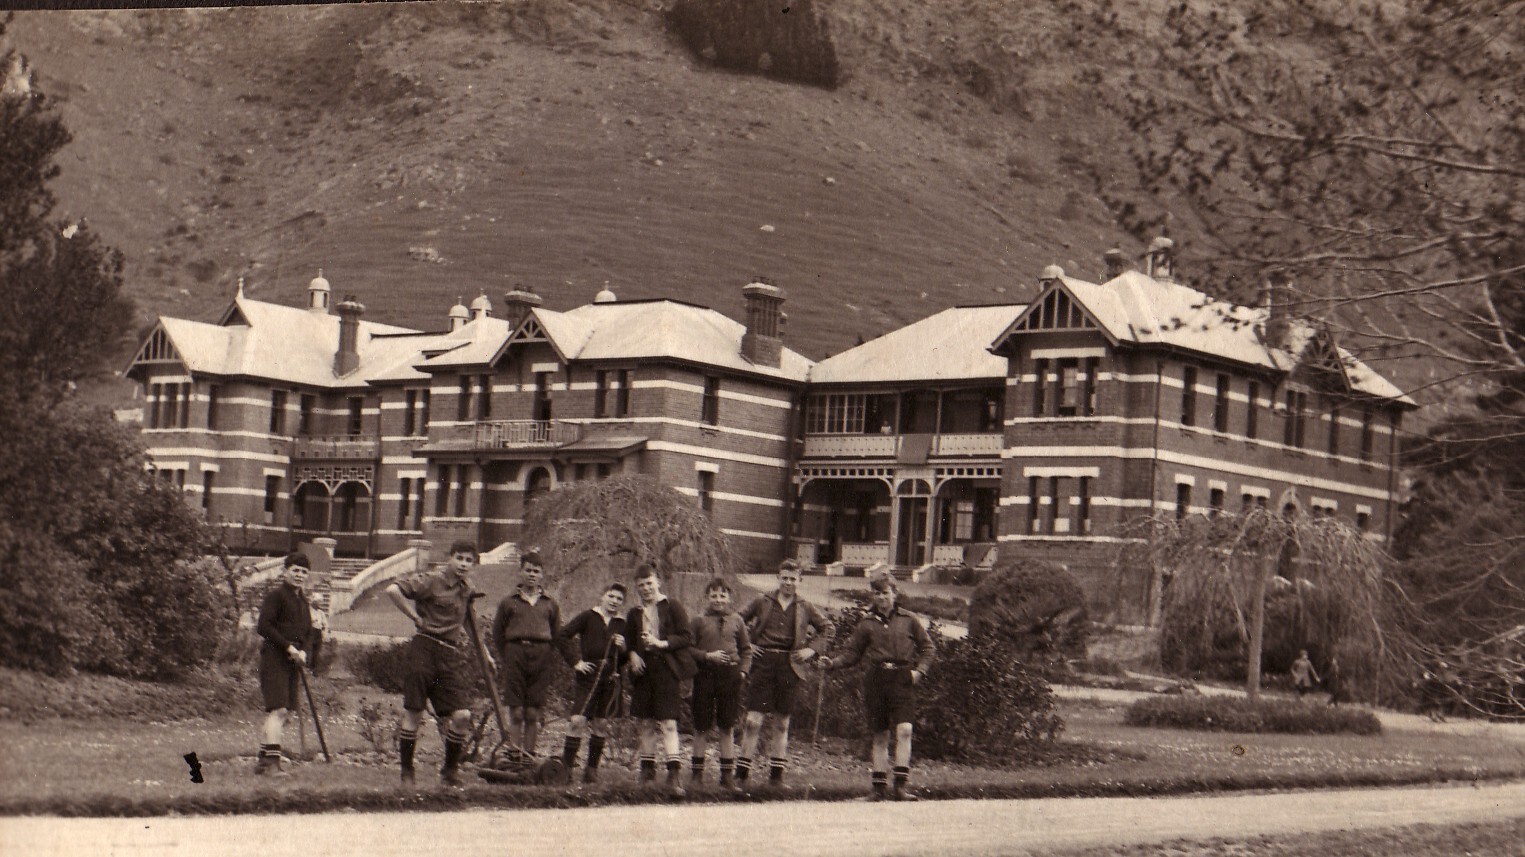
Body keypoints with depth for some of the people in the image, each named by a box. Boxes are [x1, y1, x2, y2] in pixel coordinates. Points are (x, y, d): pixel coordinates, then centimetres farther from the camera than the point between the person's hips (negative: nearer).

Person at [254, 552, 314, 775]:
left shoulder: (302, 600, 18)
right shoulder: (276, 594, -7)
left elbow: (308, 632, 21)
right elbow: (264, 626, -15)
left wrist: (303, 651, 1)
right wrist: (289, 647, -17)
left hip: (292, 660, 9)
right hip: (274, 657, -9)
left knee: (284, 711, 9)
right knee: (278, 709, -15)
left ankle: (263, 760, 15)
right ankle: (272, 761, -17)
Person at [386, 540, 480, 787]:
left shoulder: (467, 588, 14)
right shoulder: (433, 581, -8)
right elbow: (393, 590, -17)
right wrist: (415, 617, -11)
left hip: (453, 655, 5)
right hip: (425, 649, -5)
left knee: (462, 715, -6)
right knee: (413, 711, 1)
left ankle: (450, 770, 12)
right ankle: (407, 771, 13)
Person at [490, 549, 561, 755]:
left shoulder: (550, 604, 12)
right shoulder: (508, 602, 7)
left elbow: (557, 636, 18)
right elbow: (497, 634, 12)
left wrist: (548, 659, 9)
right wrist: (507, 658, 6)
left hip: (541, 658, 1)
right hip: (515, 651, -1)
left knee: (533, 714, 0)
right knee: (517, 712, -4)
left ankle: (530, 754, 7)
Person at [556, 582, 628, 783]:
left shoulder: (621, 624, 13)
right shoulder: (588, 616, 1)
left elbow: (625, 659, 20)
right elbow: (563, 636, -3)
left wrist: (623, 648, -3)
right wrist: (575, 662, -7)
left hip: (610, 677, 4)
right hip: (588, 675, -4)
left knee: (601, 725, 7)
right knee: (577, 720, -13)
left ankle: (591, 769, 17)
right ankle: (566, 767, -10)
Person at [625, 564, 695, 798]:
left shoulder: (672, 607, 1)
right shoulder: (634, 614, 14)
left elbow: (687, 636, -4)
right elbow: (628, 641, 24)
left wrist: (661, 643, -15)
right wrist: (632, 654, 2)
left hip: (666, 668, -5)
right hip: (643, 669, 5)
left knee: (668, 723, -12)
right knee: (647, 724, 8)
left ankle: (674, 775, -17)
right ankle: (648, 770, 17)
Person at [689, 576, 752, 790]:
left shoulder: (736, 620, 7)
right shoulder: (699, 621, 1)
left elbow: (746, 649, 12)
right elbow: (689, 649, -1)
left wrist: (743, 670, 0)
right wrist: (707, 656, -14)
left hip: (730, 675, 2)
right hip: (705, 674, -2)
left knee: (728, 726, 5)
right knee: (702, 726, 4)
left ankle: (727, 775, 11)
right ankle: (697, 774, 12)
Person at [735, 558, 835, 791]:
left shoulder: (806, 608, 10)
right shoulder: (762, 602, 7)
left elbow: (829, 629, 18)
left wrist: (812, 649, 6)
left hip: (789, 665, 2)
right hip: (763, 662, -2)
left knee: (782, 723, 7)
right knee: (754, 720, -8)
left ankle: (776, 775, 14)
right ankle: (741, 773, -4)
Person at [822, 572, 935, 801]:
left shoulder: (908, 620, 7)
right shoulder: (867, 623, 8)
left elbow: (926, 647, 13)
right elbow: (853, 653, 9)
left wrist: (919, 669, -1)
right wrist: (833, 663, -6)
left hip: (902, 679, -2)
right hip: (876, 678, 2)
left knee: (904, 730, -16)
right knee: (880, 736, 6)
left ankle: (901, 785, -14)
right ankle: (878, 786, 13)